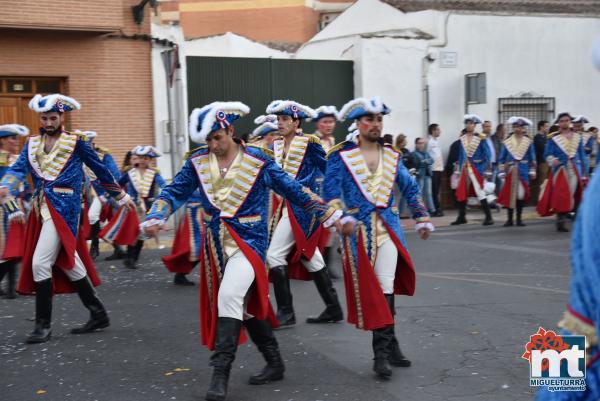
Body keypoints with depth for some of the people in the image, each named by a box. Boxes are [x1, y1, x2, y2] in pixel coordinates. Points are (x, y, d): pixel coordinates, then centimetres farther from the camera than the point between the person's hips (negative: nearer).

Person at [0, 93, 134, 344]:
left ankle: (43, 325, -4)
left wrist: (121, 196, 16)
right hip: (42, 207, 7)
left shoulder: (75, 142, -1)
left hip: (64, 207, -6)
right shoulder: (33, 144, 14)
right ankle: (98, 314, 24)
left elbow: (100, 169, 8)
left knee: (40, 262, -14)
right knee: (68, 263, 12)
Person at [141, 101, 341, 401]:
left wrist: (330, 215, 0)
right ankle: (275, 363, 28)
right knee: (245, 305, 12)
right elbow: (173, 192, 0)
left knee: (229, 297, -22)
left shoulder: (257, 161, -7)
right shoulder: (198, 163, 1)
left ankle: (220, 375, -16)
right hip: (216, 244, 5)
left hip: (248, 241, -5)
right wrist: (154, 218, -20)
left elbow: (294, 191, -1)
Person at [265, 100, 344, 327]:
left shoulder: (310, 143, -10)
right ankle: (333, 309, 21)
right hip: (286, 205, 8)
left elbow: (328, 171, -6)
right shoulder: (276, 145, 11)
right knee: (309, 257, 12)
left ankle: (286, 312, -3)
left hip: (303, 206, -8)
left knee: (275, 255, -11)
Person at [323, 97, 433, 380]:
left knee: (386, 289, -2)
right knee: (368, 290, 0)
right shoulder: (341, 154, -3)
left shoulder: (392, 155, 10)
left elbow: (410, 189, 17)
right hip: (357, 229, -3)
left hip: (388, 226, 3)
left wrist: (422, 219, 15)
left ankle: (383, 350, 8)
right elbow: (331, 189, -10)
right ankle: (387, 346, 10)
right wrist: (343, 217, -25)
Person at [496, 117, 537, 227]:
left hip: (523, 171, 0)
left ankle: (519, 218, 11)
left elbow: (532, 158, 7)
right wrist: (501, 172, 1)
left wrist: (532, 171, 1)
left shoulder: (528, 142, 4)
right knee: (509, 194, -2)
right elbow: (502, 158, 6)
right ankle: (510, 219, 5)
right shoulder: (507, 142, 4)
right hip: (511, 171, 0)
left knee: (521, 194, 1)